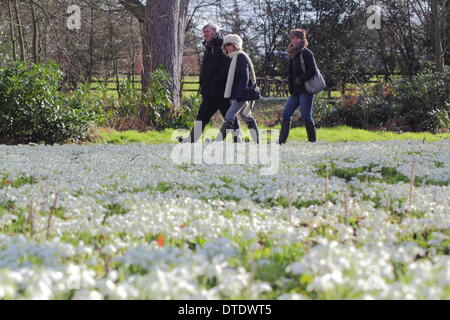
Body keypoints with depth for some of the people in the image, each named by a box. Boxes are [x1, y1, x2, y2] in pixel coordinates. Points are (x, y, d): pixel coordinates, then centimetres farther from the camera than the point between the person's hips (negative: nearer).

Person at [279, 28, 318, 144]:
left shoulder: (306, 53, -8)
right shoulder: (292, 54, 16)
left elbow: (313, 70, -16)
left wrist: (300, 80, -15)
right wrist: (291, 88, 9)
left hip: (306, 90, -8)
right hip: (296, 91, 8)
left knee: (306, 116, -7)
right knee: (286, 114, 0)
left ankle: (312, 142, 1)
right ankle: (281, 142, 0)